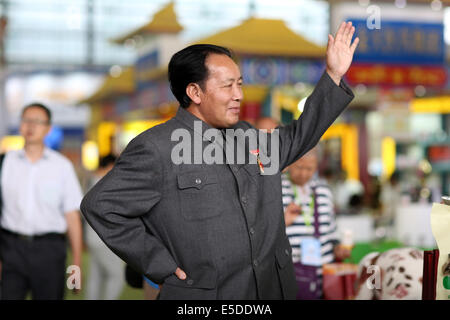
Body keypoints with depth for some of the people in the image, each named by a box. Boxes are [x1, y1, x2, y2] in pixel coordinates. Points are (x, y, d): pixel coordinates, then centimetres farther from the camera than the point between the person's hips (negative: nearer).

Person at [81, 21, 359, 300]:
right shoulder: (156, 148, -14)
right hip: (203, 295, -7)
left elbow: (298, 138, 24)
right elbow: (101, 205, -13)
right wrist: (159, 264, -13)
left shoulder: (247, 136, 10)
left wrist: (334, 75, 19)